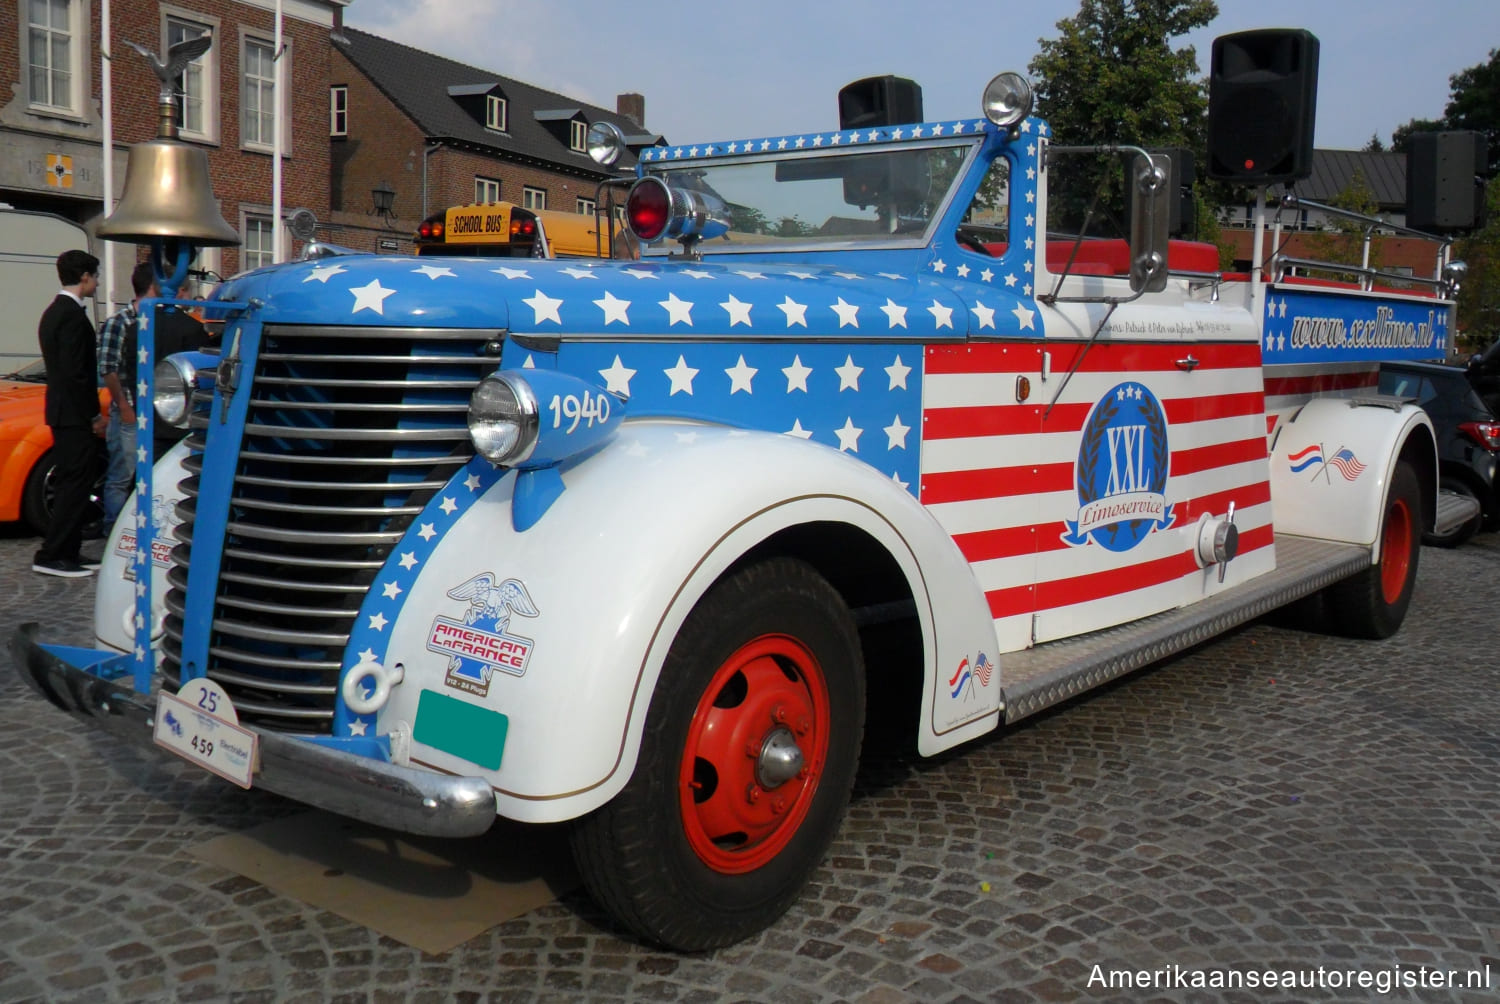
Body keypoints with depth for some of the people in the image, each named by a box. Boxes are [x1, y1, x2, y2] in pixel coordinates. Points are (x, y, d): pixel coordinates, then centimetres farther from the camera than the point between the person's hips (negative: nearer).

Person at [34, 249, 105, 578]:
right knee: (74, 485, -7)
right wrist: (94, 415, -15)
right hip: (73, 414, -10)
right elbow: (75, 372, -21)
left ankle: (68, 553, 16)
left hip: (62, 412, 10)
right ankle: (51, 557, -5)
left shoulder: (54, 312, 16)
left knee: (72, 485, 13)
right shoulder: (73, 316, -16)